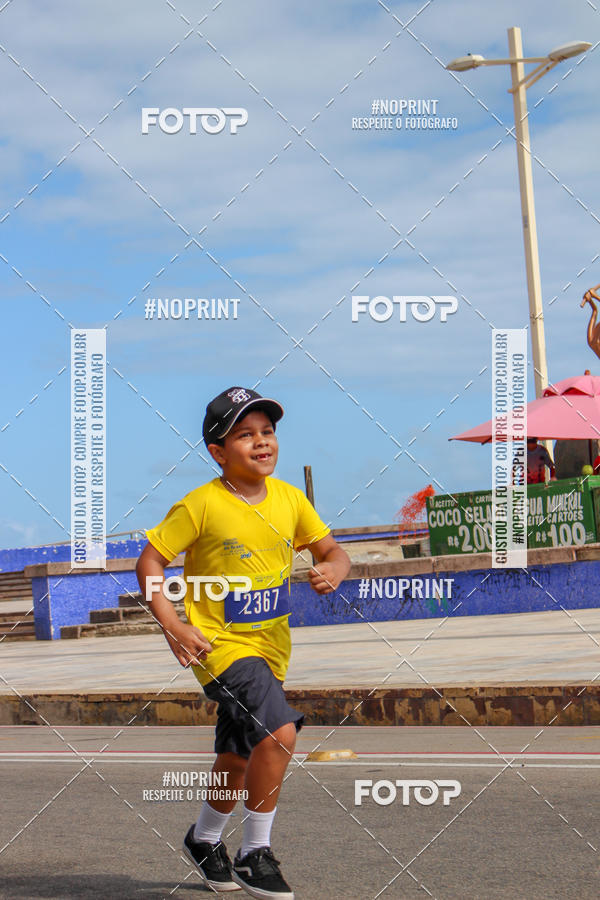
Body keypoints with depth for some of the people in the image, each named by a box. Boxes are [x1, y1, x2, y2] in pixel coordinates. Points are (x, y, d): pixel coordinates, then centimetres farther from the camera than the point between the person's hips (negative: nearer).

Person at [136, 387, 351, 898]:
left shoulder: (289, 498, 2)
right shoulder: (201, 505, -13)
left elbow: (332, 550, 11)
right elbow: (150, 563, -7)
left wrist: (332, 569, -13)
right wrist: (173, 627, -17)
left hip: (271, 646, 6)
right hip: (220, 644, -6)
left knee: (238, 760, 19)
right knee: (280, 731, -26)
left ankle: (204, 839, 46)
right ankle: (255, 855, -10)